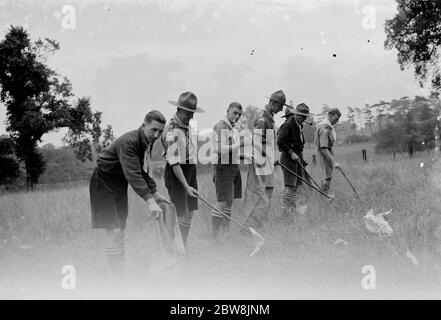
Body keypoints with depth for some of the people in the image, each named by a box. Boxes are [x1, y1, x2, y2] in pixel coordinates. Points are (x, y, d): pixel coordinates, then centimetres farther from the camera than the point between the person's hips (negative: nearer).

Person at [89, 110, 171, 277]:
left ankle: (121, 272, 17)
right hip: (104, 183, -9)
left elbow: (144, 171, 14)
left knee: (121, 228, 10)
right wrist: (149, 201, -44)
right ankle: (116, 276, -12)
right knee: (113, 230, -15)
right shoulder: (128, 142, -28)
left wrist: (155, 193, 4)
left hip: (119, 184, 9)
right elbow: (133, 174, -37)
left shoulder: (148, 142, 1)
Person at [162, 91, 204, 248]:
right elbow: (174, 162, -22)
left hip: (190, 170, 9)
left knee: (190, 213, 11)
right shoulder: (172, 130, -19)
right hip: (175, 173, -9)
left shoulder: (187, 125, 9)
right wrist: (186, 186, -26)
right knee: (182, 214, -10)